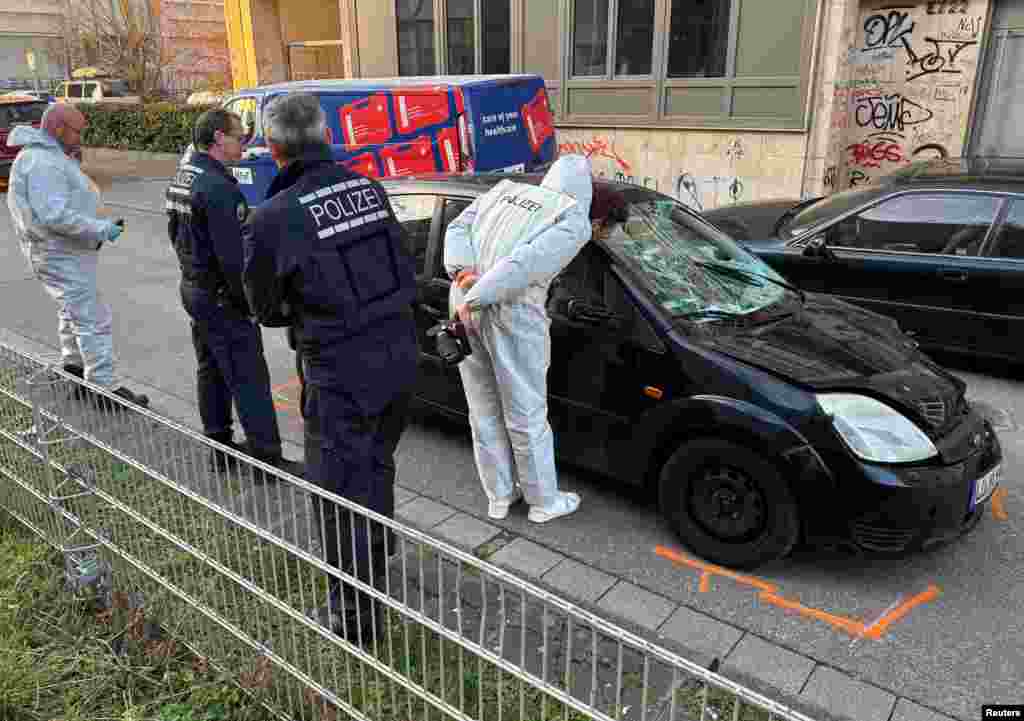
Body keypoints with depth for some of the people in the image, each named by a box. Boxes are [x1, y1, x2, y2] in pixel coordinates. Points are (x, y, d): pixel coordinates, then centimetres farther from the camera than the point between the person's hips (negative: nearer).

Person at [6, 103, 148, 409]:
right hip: (62, 256, -11)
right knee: (93, 320, -9)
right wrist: (100, 228, -23)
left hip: (65, 252, 11)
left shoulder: (48, 155, 13)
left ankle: (74, 372, 39)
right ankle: (104, 389, -5)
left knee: (73, 314, 24)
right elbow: (55, 216, -29)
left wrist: (100, 225, 10)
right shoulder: (42, 162, -21)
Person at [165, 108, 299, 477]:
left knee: (211, 370, 17)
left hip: (193, 287, 10)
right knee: (249, 378, -5)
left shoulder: (181, 177, 11)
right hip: (221, 297, -10)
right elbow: (232, 255, -24)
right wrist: (249, 301, -17)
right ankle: (267, 457, 1)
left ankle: (220, 447, 27)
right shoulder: (218, 186, -22)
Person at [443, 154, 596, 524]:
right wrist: (476, 299, -17)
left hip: (465, 307, 6)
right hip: (511, 317, -6)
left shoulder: (503, 190, 16)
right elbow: (528, 261, -18)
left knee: (485, 413, 17)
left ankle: (499, 496, 32)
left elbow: (458, 229, 6)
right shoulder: (574, 220, -4)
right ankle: (544, 501, 27)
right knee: (527, 417, 9)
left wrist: (463, 270, -8)